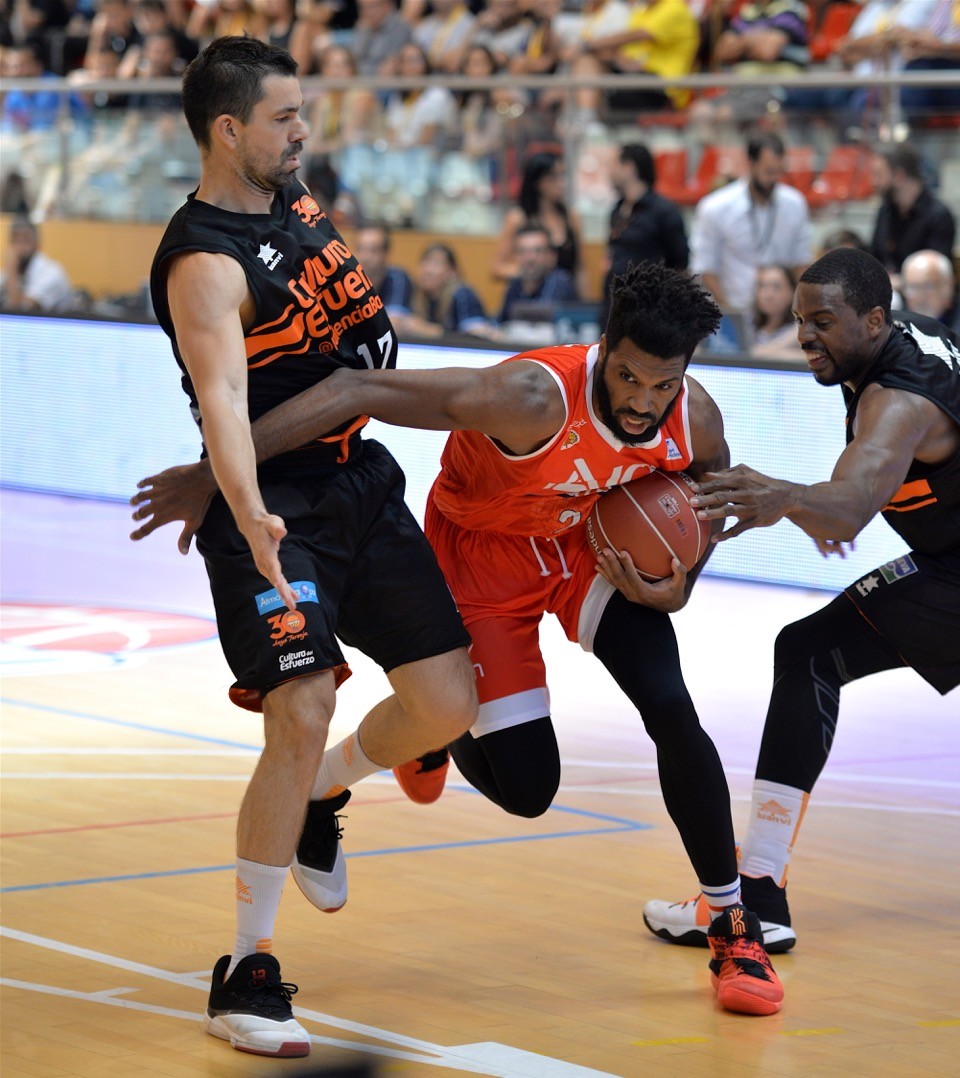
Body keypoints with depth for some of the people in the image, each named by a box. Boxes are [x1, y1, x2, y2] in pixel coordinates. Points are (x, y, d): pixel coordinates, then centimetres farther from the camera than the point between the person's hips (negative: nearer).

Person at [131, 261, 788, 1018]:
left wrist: (676, 590, -15)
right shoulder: (533, 397, -39)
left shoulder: (697, 421, -22)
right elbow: (359, 391, -42)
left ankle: (736, 930, 1)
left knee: (672, 711, -15)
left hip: (592, 544, 4)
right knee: (525, 790, -7)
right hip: (483, 554, -4)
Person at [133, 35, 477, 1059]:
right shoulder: (204, 263, -20)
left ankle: (322, 799, 34)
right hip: (275, 506, -8)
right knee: (301, 719, -19)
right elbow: (223, 403, -35)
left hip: (361, 483, 8)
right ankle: (246, 974, -8)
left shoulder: (292, 198, 8)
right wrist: (251, 520, -49)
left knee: (448, 702, 3)